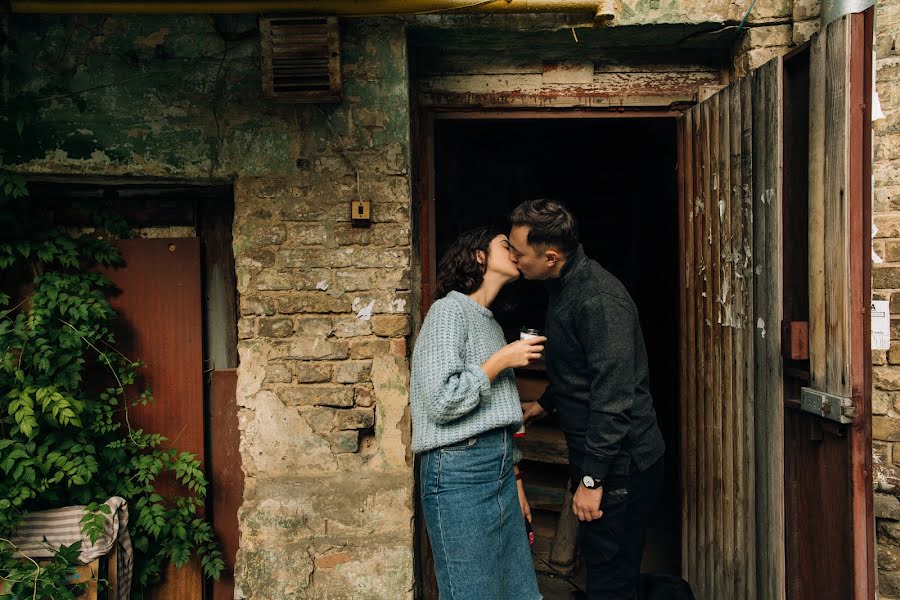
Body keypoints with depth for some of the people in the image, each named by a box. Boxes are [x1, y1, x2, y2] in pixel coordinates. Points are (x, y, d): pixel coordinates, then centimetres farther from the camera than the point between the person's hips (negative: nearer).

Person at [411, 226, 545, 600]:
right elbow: (441, 401, -17)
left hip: (500, 470, 9)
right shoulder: (449, 310, -7)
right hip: (459, 471, -9)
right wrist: (501, 361, -10)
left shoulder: (490, 323, 21)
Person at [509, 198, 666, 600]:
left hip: (620, 462, -10)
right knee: (601, 567, 19)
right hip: (593, 454, 10)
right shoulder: (563, 286, 9)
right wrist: (546, 403, 29)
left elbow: (612, 395, -27)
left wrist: (592, 479, -25)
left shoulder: (599, 300, -23)